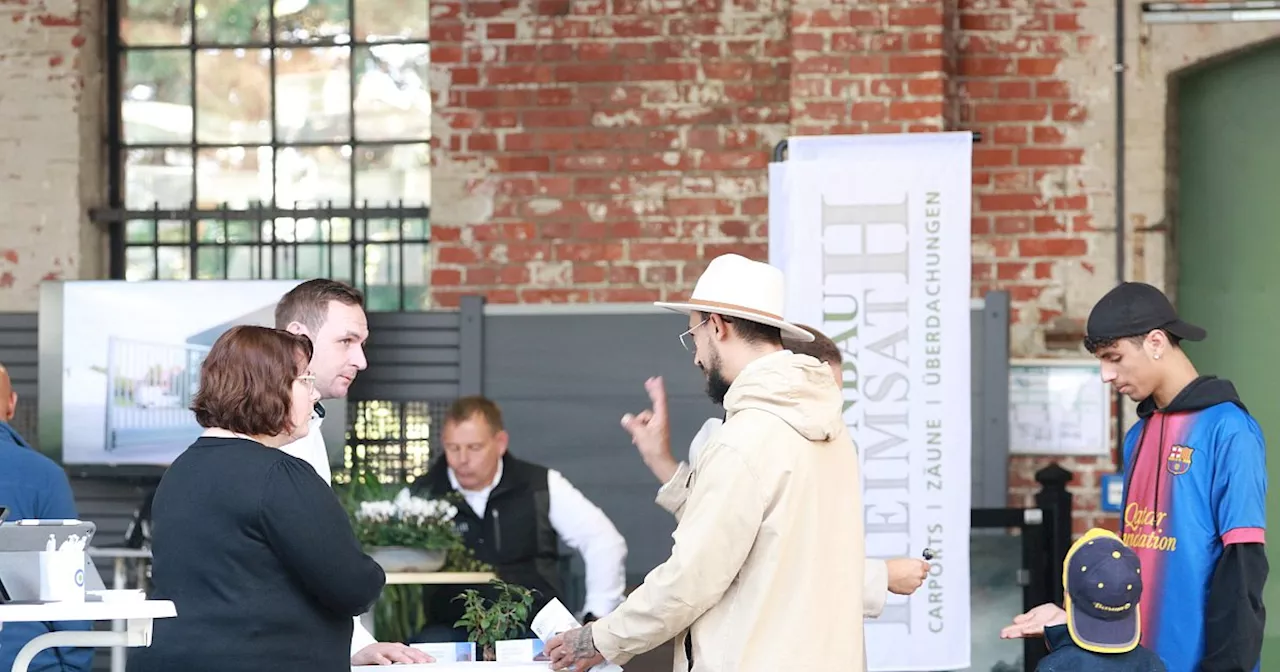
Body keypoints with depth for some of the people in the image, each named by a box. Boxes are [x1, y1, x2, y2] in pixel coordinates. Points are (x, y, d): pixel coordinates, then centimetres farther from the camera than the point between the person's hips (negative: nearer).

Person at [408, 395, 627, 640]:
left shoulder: (540, 487, 3)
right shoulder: (423, 494, 5)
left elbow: (604, 541, 5)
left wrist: (597, 619, -3)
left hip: (533, 628, 0)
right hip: (454, 629, 1)